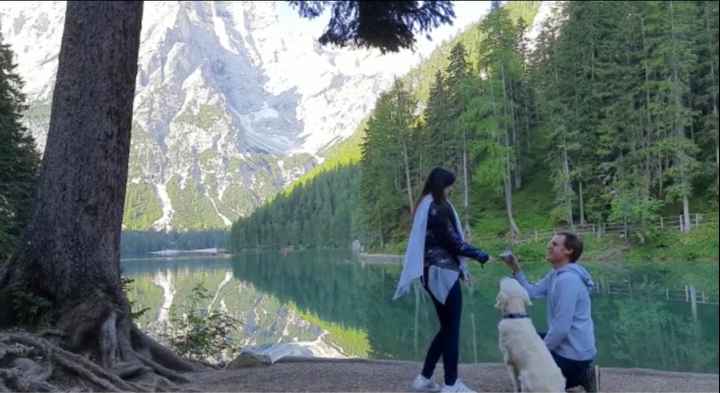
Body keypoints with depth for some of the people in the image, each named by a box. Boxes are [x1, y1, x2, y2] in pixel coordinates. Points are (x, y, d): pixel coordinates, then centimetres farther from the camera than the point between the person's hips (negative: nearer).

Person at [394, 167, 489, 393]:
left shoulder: (424, 206, 16)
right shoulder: (438, 208, -14)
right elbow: (451, 241, -14)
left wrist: (460, 268, 19)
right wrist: (478, 254, -1)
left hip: (432, 272, 9)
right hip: (442, 273, -9)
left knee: (446, 328, 15)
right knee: (452, 329, 0)